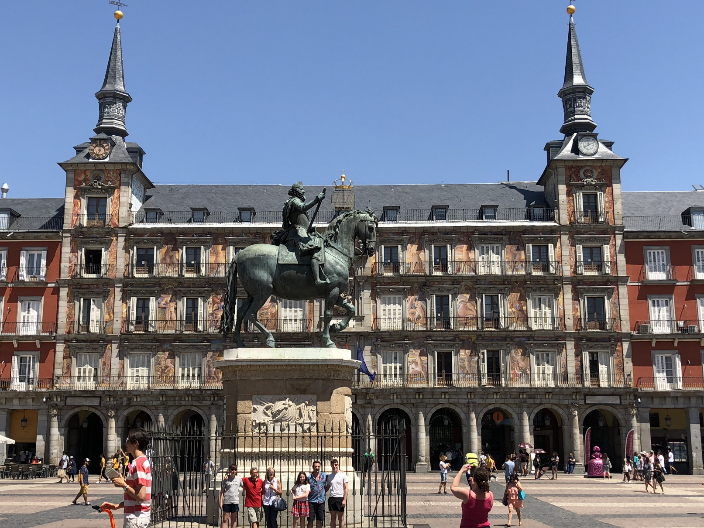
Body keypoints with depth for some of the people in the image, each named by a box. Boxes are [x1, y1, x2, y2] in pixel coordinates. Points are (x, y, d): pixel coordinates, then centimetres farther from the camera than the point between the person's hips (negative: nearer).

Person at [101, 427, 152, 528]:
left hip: (136, 518, -10)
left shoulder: (138, 463, -17)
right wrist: (117, 506, 15)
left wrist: (123, 485, -12)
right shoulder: (143, 460, 14)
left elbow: (141, 496, -22)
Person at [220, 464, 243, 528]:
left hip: (235, 501, 2)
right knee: (225, 519, -2)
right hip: (226, 501, -2)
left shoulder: (239, 479, 4)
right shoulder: (226, 479, 0)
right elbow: (222, 491, 2)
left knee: (234, 520, 9)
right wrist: (221, 501, -2)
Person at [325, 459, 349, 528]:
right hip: (332, 498, 4)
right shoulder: (329, 475, 11)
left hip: (340, 498, -4)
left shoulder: (343, 475, -1)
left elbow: (346, 488, -4)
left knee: (341, 518, 2)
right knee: (332, 518, 7)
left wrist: (344, 500, -12)